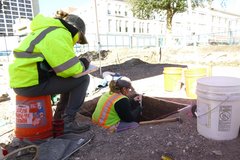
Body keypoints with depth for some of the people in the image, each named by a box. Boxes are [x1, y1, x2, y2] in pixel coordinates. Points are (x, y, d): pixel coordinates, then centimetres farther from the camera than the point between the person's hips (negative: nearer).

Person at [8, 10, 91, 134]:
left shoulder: (49, 31, 19)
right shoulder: (59, 34, -13)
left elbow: (60, 61, 23)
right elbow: (69, 68, -20)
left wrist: (78, 63, 9)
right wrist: (83, 64, 0)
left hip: (23, 80, 10)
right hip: (31, 84, -10)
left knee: (72, 80, 20)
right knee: (83, 79, -6)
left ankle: (59, 118, 20)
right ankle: (68, 121, -2)